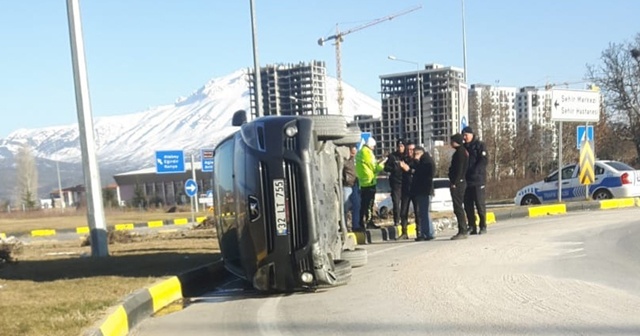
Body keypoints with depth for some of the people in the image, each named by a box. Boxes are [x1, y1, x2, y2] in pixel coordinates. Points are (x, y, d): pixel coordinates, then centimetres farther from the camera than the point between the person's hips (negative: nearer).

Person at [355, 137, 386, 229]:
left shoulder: (360, 152, 12)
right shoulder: (367, 152, -15)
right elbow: (375, 167, -11)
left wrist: (378, 163, 12)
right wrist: (383, 163, 2)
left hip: (362, 182, 9)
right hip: (369, 181, -9)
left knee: (363, 204, 13)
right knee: (369, 204, -4)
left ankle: (362, 223, 17)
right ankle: (368, 223, -2)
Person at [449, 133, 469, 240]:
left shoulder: (460, 152, -12)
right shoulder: (463, 151, 19)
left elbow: (459, 169, -19)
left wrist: (454, 183, -20)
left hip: (458, 183, -10)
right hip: (460, 182, 10)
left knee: (458, 208, -9)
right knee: (458, 208, 13)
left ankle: (462, 231, -8)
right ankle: (462, 231, 17)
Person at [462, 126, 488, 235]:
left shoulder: (479, 145, -1)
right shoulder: (463, 147, 16)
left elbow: (484, 160, -11)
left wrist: (474, 171, -20)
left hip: (478, 180, -6)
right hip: (466, 180, 6)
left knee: (480, 204, -2)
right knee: (468, 205, 5)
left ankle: (483, 226, 6)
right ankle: (472, 227, 11)